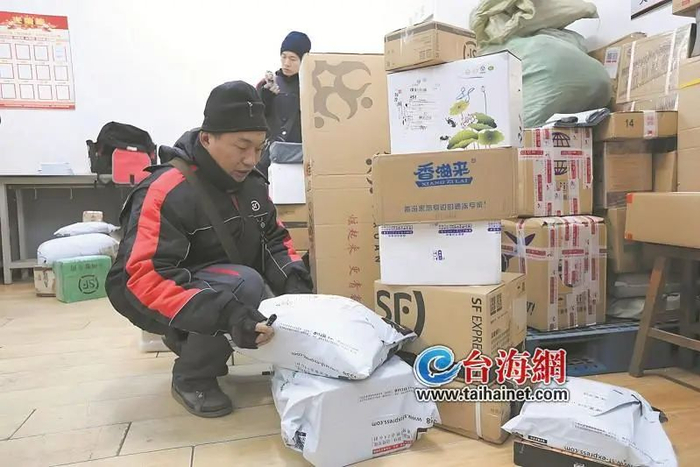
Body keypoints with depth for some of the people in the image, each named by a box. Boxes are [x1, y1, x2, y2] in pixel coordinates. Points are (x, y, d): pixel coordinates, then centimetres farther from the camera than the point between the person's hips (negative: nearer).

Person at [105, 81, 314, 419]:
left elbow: (275, 239, 6)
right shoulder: (167, 192, -25)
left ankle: (190, 342, 17)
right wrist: (226, 313, -46)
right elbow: (145, 277, -34)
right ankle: (191, 378, -8)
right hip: (156, 302, -8)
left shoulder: (252, 183, -2)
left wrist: (295, 281, -15)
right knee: (244, 284, -32)